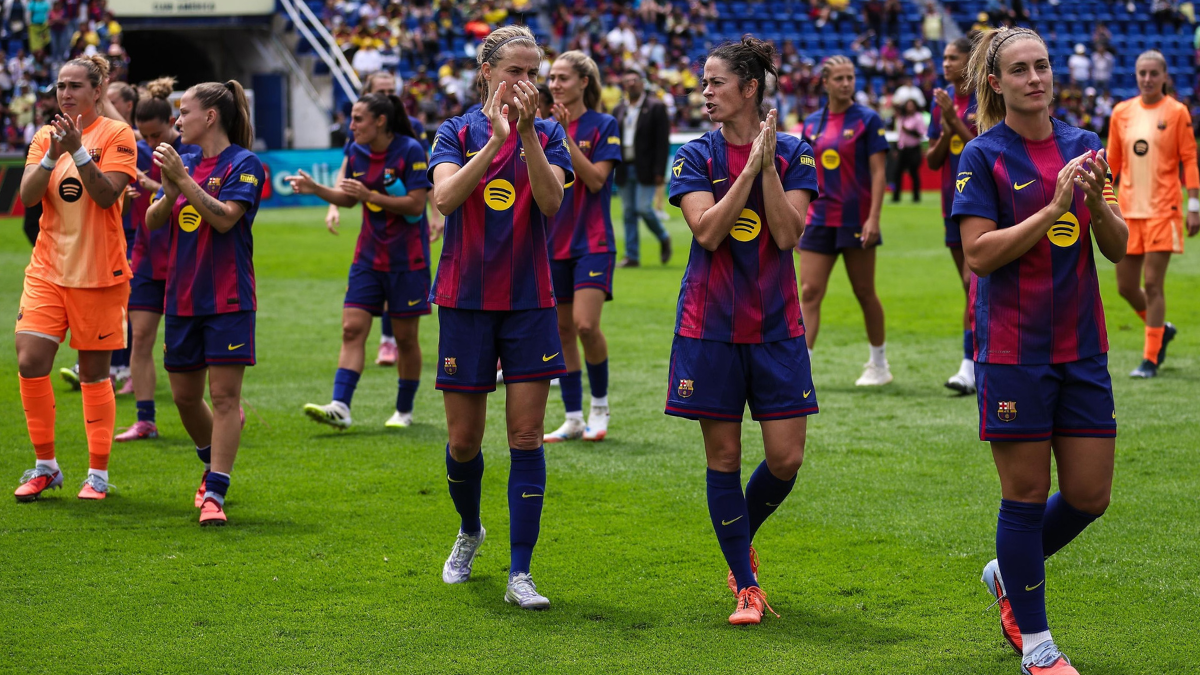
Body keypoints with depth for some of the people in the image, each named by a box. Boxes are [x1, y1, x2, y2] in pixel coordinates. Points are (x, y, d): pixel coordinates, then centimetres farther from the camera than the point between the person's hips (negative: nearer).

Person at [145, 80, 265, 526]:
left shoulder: (243, 164, -6)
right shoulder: (185, 162, 12)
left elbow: (225, 218, -20)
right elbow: (152, 222, 6)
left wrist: (184, 179, -22)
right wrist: (170, 191, -12)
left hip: (227, 299, -7)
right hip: (182, 297, 7)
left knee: (224, 394, -8)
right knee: (185, 396, 12)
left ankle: (215, 493, -9)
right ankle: (213, 467, 35)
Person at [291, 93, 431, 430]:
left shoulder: (410, 151, -14)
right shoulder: (356, 151, 4)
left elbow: (416, 204, -18)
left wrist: (370, 195, -24)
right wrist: (315, 189, 0)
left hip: (406, 259, -5)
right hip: (368, 258, 5)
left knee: (405, 336, 4)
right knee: (352, 329, -7)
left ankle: (404, 411, 18)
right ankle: (340, 407, -14)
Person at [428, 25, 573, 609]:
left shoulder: (547, 134, 4)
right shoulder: (457, 132, 1)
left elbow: (551, 201, -14)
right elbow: (444, 198, -17)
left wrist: (526, 130, -22)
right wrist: (495, 141, -25)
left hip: (529, 302, 0)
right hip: (465, 299, 0)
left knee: (526, 438, -5)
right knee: (463, 440, 5)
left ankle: (520, 574, -3)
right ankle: (469, 530, 35)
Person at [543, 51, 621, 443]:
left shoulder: (603, 125, -4)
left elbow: (595, 179, -14)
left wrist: (566, 136, -19)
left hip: (592, 242, -5)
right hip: (554, 244, 5)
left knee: (586, 325, -17)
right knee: (563, 330, 5)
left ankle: (600, 406, 2)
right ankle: (574, 419, 12)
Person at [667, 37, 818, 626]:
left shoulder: (793, 153, 1)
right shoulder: (695, 156, 0)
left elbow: (787, 234, -10)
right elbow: (707, 231, -14)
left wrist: (769, 165, -15)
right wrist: (750, 165, -17)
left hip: (776, 325, 1)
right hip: (710, 325, -1)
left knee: (786, 458, -3)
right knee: (723, 456, 1)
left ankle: (741, 539, 27)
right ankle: (746, 587, 11)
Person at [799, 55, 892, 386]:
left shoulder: (867, 120, -4)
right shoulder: (812, 123, 9)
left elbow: (878, 172, -7)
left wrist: (873, 217, -16)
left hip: (855, 219, -4)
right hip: (819, 219, 4)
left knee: (864, 293, 5)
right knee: (809, 291, -5)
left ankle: (879, 364, 19)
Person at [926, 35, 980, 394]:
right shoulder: (942, 100, 10)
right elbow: (932, 160, 11)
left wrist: (955, 121, -18)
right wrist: (946, 131, -7)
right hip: (954, 202, 7)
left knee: (974, 282, -15)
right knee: (974, 287, 10)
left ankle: (969, 367, -17)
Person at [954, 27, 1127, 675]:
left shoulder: (1083, 146, 9)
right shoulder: (983, 156, -5)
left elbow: (1118, 247, 8)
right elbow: (979, 255, -14)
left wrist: (1097, 203, -12)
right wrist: (1053, 207, -20)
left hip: (1081, 347, 5)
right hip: (1013, 348, -5)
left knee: (1089, 494, 6)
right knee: (1026, 493, 1)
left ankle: (1008, 572, 33)